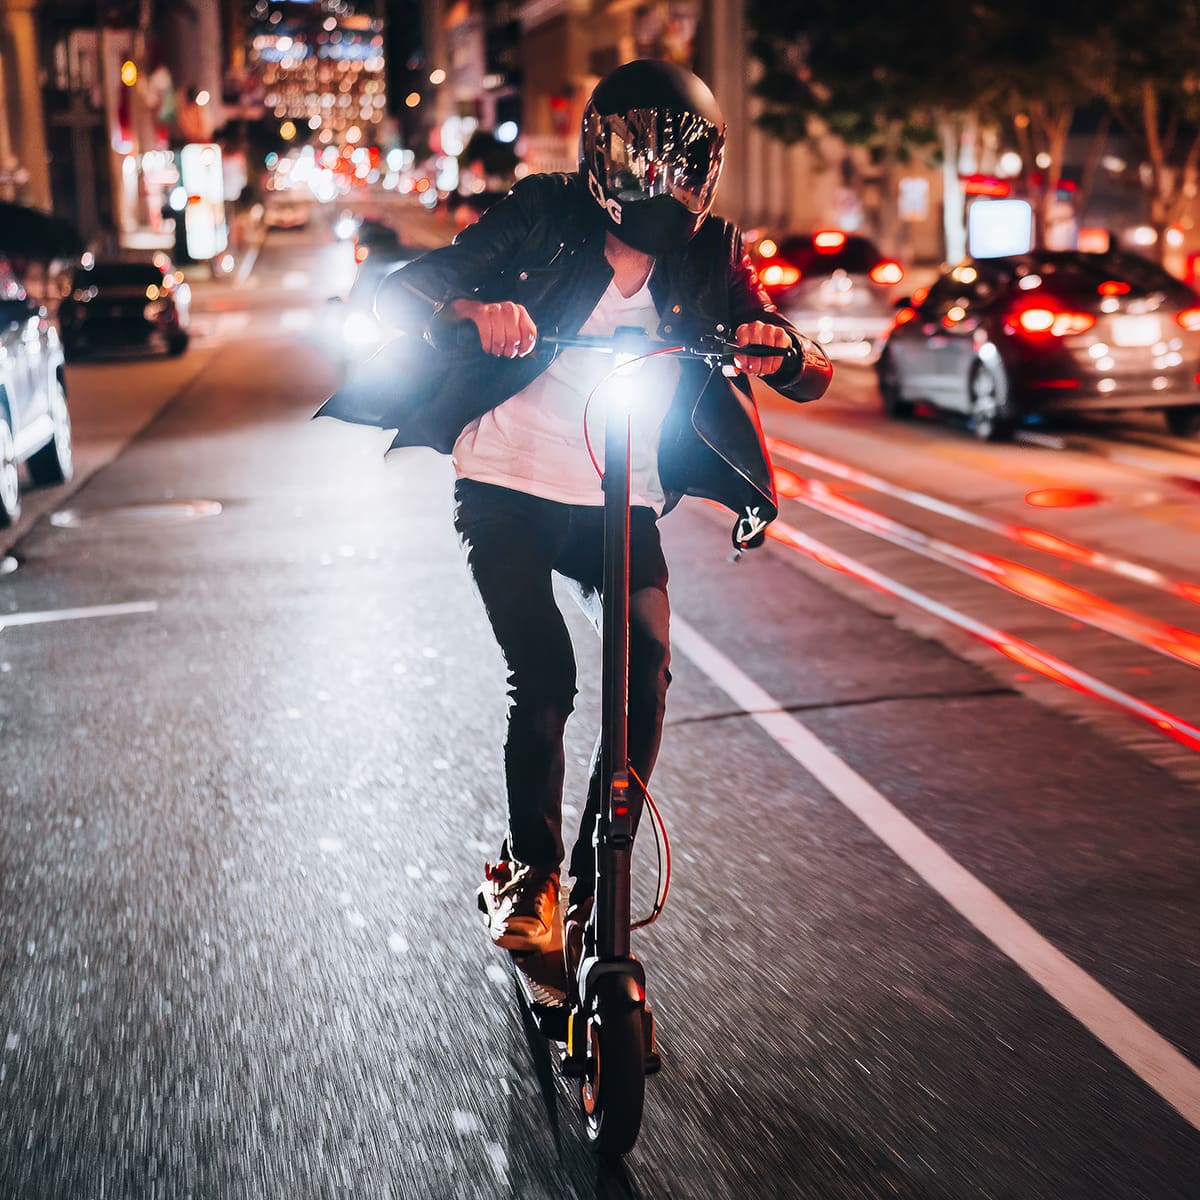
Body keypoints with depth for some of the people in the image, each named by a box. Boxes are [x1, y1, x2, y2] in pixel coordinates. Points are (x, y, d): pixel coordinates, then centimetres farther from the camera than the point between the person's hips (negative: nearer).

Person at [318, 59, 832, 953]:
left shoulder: (712, 260, -1)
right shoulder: (542, 222, -7)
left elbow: (813, 377, -4)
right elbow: (400, 291, -13)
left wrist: (782, 350, -29)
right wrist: (474, 307, -35)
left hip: (621, 505, 2)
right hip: (508, 490, -2)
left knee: (647, 668, -17)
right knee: (544, 679, -14)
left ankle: (601, 873, 2)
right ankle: (530, 873, 8)